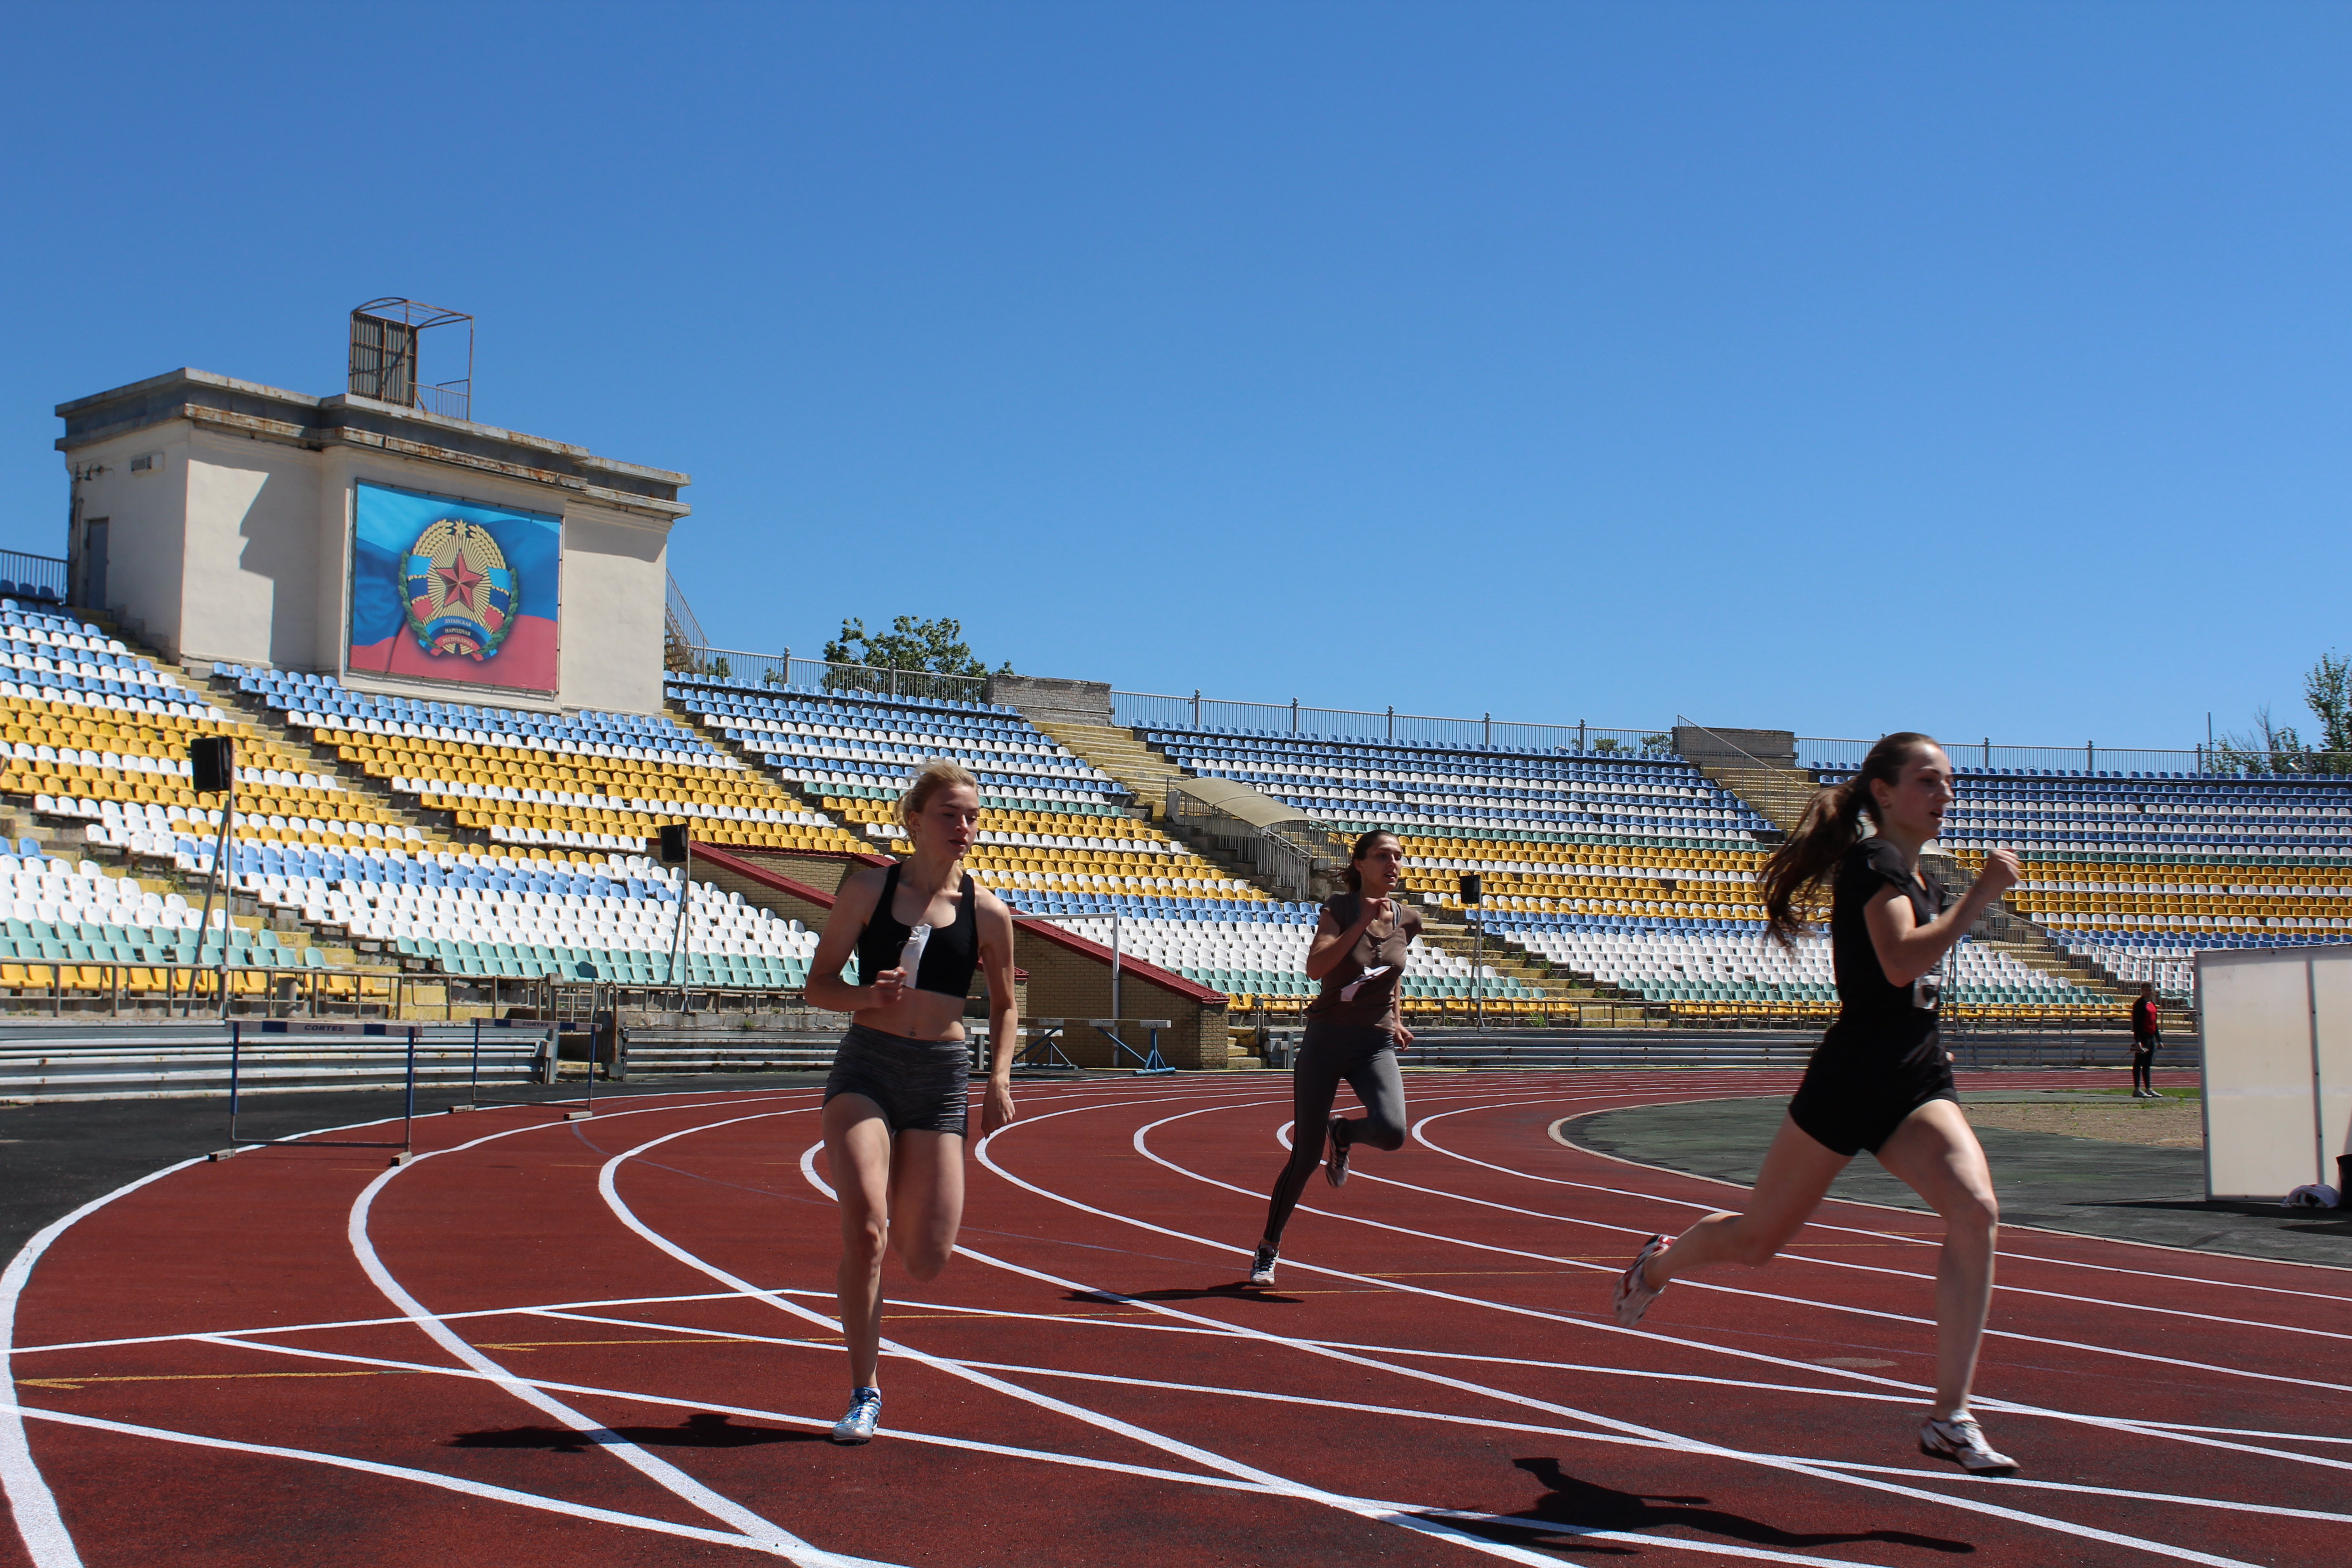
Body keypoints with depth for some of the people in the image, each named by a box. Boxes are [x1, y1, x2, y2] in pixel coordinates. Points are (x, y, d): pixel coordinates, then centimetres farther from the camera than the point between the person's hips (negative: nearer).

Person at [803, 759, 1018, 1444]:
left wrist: (999, 1079, 1)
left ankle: (897, 1228, 37)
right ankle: (865, 1393, -3)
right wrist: (866, 995, -16)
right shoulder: (869, 889, 0)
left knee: (928, 1262, -1)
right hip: (865, 1065, -1)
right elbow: (819, 982, 4)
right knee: (864, 1228, -18)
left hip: (941, 1077, 1)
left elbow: (1004, 1006, 15)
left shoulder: (987, 913, 2)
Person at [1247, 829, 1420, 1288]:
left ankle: (1343, 1133, 11)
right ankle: (1268, 1249, 22)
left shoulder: (1407, 919, 4)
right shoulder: (1339, 908, -7)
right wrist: (1362, 923, -27)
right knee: (1306, 1156, 0)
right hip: (1326, 1040, -3)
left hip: (1376, 1045, 3)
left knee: (1392, 1131, -26)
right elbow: (1315, 967, -23)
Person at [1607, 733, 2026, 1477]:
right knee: (1757, 1239, 7)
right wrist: (1979, 899, -26)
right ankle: (1658, 1264, 42)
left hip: (1917, 1080, 7)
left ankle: (1950, 1417, -17)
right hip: (1851, 1077, -7)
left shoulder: (1923, 880, 16)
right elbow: (1899, 963, -28)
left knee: (1976, 1210, -20)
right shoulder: (1874, 862, -11)